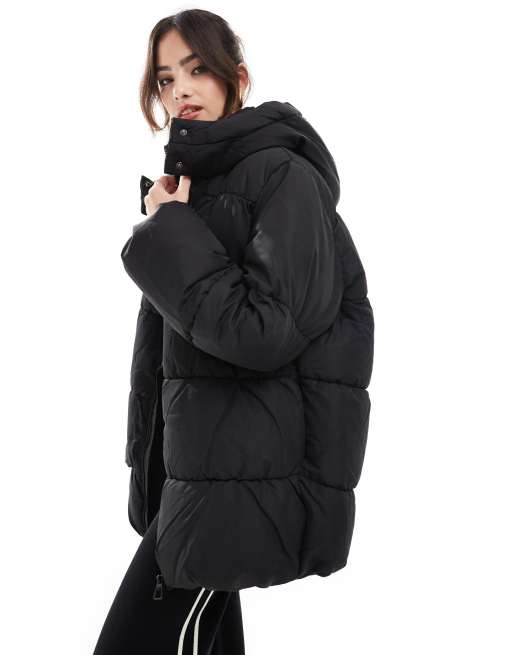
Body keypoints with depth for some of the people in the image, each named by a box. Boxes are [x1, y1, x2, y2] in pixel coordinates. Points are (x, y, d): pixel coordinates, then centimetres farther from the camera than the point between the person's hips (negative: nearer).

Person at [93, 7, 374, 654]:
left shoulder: (284, 175, -10)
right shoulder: (187, 182, 16)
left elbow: (268, 331, -19)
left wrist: (169, 236, -14)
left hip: (244, 472, -8)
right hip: (193, 458, 9)